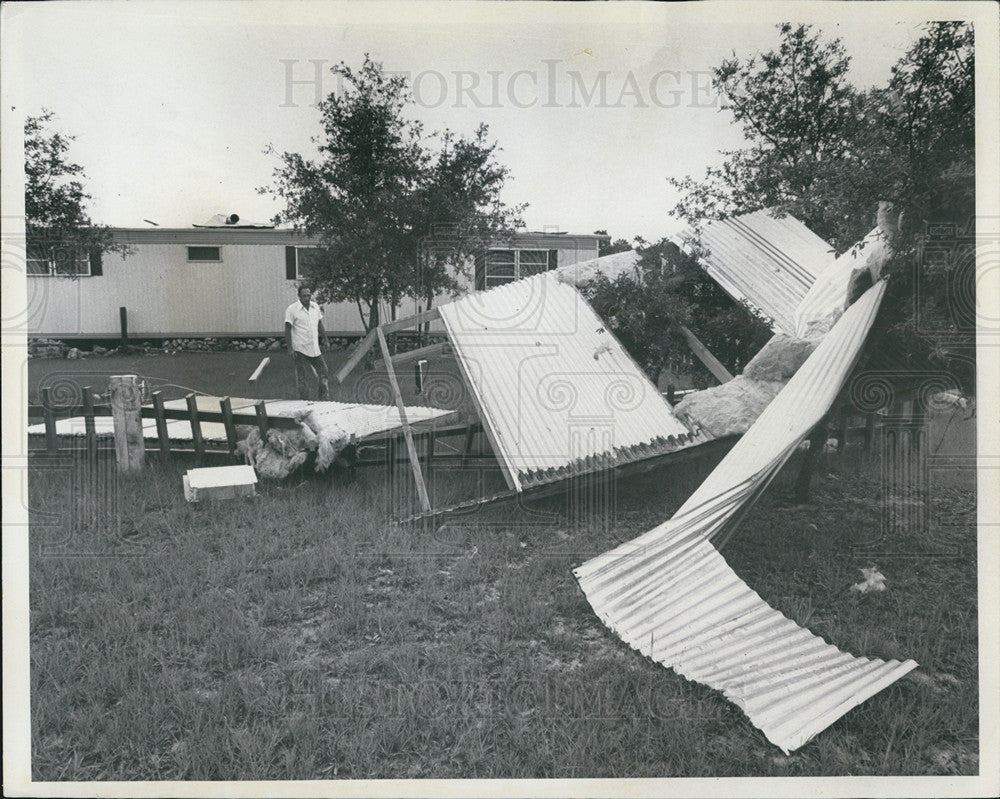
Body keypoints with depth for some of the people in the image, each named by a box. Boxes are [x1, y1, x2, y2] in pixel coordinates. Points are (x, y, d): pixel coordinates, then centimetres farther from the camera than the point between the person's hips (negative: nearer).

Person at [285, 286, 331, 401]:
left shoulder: (315, 307, 7)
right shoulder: (292, 309, -9)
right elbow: (287, 329, -9)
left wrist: (325, 339, 15)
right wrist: (290, 348, -14)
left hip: (315, 349, 5)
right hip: (300, 350, -5)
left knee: (324, 375, 5)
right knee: (303, 380, 0)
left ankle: (325, 401, 15)